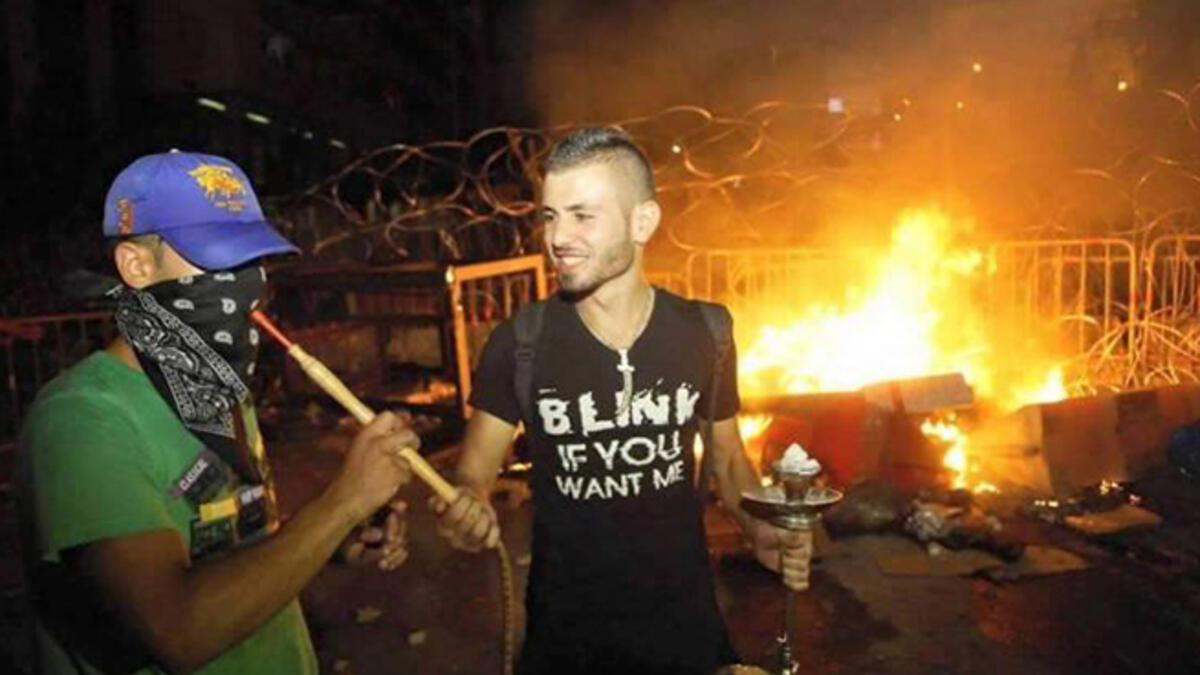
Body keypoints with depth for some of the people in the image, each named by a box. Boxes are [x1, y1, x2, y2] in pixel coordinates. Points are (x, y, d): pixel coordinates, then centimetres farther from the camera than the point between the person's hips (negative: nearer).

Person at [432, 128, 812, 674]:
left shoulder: (703, 334, -8)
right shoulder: (518, 344, -13)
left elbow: (729, 459, 5)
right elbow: (474, 474, -9)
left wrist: (761, 532, -13)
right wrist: (466, 509, -31)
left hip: (685, 620, 2)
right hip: (563, 630, -1)